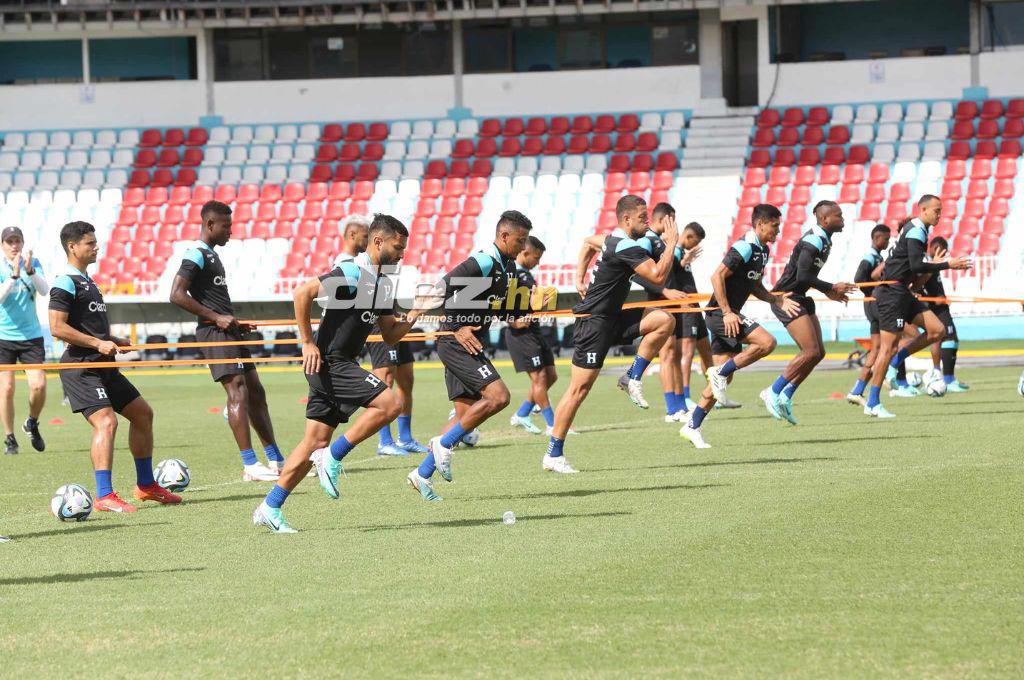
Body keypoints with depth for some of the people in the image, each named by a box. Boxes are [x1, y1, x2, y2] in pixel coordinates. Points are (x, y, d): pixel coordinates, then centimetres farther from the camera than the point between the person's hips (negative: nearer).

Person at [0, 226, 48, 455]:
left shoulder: (33, 264, 2)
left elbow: (44, 290, -13)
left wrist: (30, 271, -29)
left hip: (31, 335, 2)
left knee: (38, 386, -10)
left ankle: (32, 424, 18)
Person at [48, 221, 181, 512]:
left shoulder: (87, 282, 20)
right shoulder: (66, 283, -11)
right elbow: (57, 327, -20)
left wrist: (113, 341, 15)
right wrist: (99, 343, -21)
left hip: (103, 367, 10)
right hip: (81, 367, -10)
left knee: (142, 413, 14)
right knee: (106, 422, -23)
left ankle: (146, 485, 24)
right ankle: (104, 497, -25)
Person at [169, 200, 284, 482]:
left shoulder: (211, 255, 20)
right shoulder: (196, 255, -11)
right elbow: (177, 295, -20)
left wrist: (236, 323, 16)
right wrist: (216, 318, -19)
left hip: (228, 330, 10)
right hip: (214, 333, -10)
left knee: (256, 392, 11)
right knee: (238, 392, -13)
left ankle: (276, 460, 16)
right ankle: (250, 466, -14)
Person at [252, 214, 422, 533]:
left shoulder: (384, 284, 15)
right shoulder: (351, 273, -14)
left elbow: (390, 335, 19)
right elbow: (303, 293, -21)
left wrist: (413, 315, 0)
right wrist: (308, 343, -19)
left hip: (343, 364, 9)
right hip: (327, 362, -9)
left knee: (316, 442, 7)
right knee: (390, 403, -18)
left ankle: (269, 509, 9)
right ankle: (332, 458, -9)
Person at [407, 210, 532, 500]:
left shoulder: (507, 266, 13)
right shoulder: (483, 263, -17)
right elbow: (440, 290, -21)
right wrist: (456, 329, -21)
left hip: (470, 344, 10)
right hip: (456, 343, -10)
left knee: (467, 414, 8)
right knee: (498, 396, -19)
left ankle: (422, 474, 12)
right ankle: (444, 443, -8)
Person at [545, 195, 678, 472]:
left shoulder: (616, 240, 10)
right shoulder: (627, 248, -20)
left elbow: (588, 242, 30)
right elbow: (658, 276, -24)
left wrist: (580, 278, 26)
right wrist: (671, 244, -13)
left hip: (612, 319, 10)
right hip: (595, 322, -10)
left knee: (664, 320, -6)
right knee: (580, 388, -7)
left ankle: (633, 378, 3)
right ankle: (553, 455, -1)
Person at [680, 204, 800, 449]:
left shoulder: (762, 251, 15)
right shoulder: (745, 248, -16)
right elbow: (717, 276, -22)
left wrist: (776, 300, 8)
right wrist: (727, 312, -24)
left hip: (728, 314, 10)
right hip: (720, 313, -10)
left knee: (724, 378, 7)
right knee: (767, 342, -22)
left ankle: (692, 427, 10)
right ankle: (720, 372, -13)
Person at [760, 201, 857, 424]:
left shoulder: (824, 240, 13)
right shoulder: (814, 240, -19)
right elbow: (803, 276, -26)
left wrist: (828, 292, 12)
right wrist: (832, 288, -19)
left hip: (800, 298, 10)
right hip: (786, 298, -10)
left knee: (818, 352, 6)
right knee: (811, 352, -14)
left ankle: (785, 397, 12)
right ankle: (773, 392, -4)